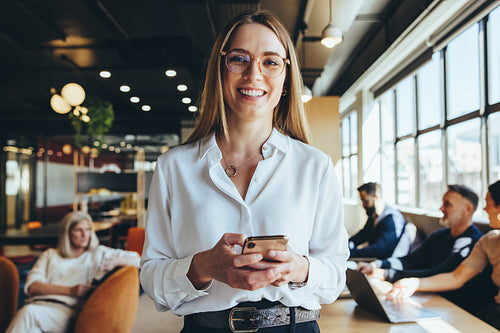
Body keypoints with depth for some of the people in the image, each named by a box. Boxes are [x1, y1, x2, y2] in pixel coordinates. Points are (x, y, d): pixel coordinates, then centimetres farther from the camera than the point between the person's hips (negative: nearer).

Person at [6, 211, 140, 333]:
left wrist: (116, 261, -6)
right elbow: (32, 286, 9)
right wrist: (70, 290, -6)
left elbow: (137, 260, 17)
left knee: (28, 313, -33)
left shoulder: (99, 253, 22)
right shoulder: (50, 255, 26)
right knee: (28, 311, -36)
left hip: (67, 309, -2)